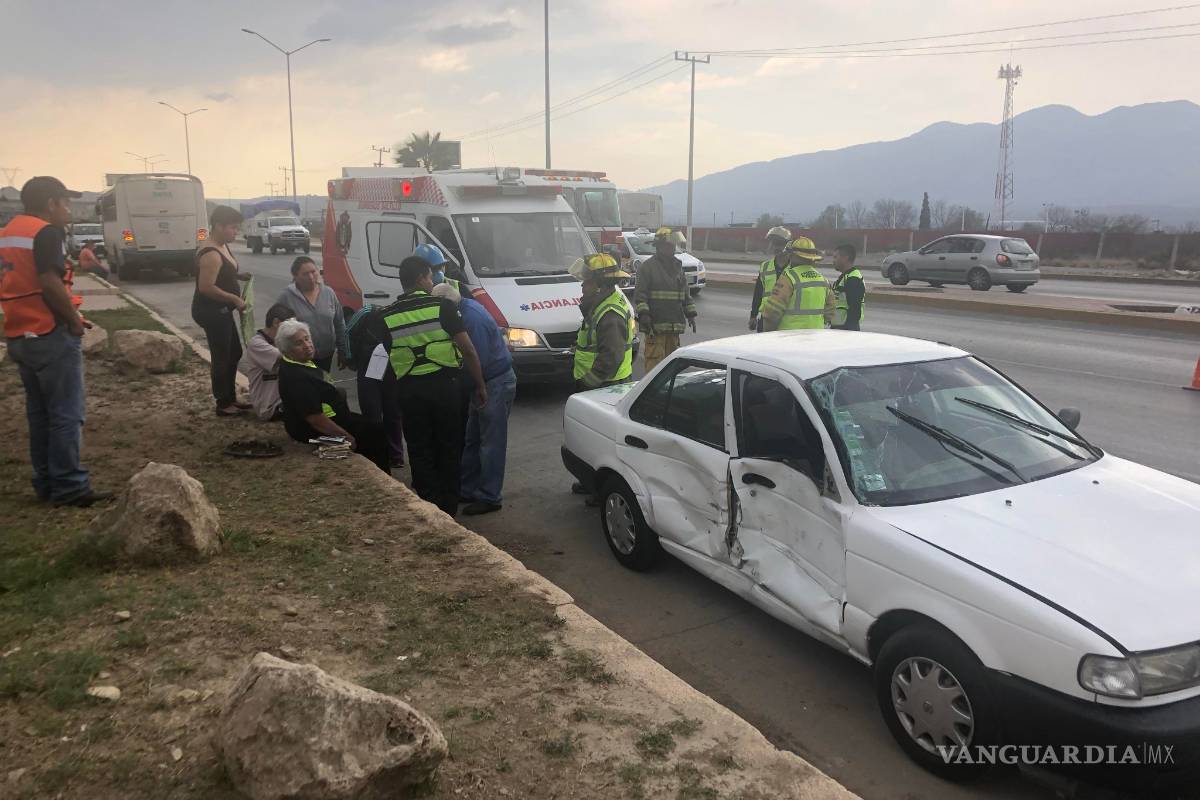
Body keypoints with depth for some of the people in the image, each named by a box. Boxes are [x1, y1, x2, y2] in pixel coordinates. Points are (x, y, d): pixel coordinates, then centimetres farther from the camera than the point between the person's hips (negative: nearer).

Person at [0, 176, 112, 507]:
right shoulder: (46, 231, -12)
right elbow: (50, 283, -23)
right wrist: (74, 319, -12)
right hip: (50, 335, -9)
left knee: (39, 413, 14)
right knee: (66, 414, -3)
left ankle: (46, 482, 20)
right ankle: (69, 486, 0)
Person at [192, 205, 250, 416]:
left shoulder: (222, 246, 9)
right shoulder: (211, 254, -22)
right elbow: (206, 287, -27)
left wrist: (239, 276, 7)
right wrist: (235, 299, -22)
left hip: (221, 310, 10)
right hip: (211, 311, -10)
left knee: (234, 353, 17)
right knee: (222, 357, -1)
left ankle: (231, 398, 28)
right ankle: (223, 404, 10)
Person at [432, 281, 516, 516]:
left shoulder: (472, 317, -24)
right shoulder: (466, 308, 6)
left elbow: (480, 361, -24)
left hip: (497, 384, -10)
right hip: (486, 382, 10)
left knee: (491, 443, -3)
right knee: (472, 440, 16)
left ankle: (489, 497, 5)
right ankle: (467, 489, 25)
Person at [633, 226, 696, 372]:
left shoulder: (677, 266, 17)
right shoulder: (647, 266, -5)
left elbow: (686, 293, 22)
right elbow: (639, 294, -10)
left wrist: (690, 314, 16)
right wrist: (643, 314, -21)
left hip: (674, 324, 7)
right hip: (655, 324, -7)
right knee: (654, 360, -9)